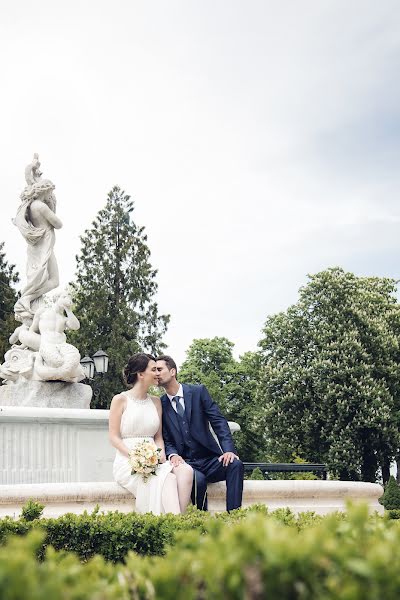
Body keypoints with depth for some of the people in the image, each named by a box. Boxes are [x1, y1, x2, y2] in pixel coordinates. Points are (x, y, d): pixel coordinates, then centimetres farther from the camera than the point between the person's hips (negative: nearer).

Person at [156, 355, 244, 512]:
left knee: (235, 465, -29)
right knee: (198, 480, -34)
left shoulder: (198, 392, 4)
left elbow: (219, 421, -3)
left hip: (209, 459, 1)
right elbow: (165, 440, 6)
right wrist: (172, 455, -18)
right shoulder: (160, 405, 6)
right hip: (185, 463, -1)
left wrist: (228, 450, -18)